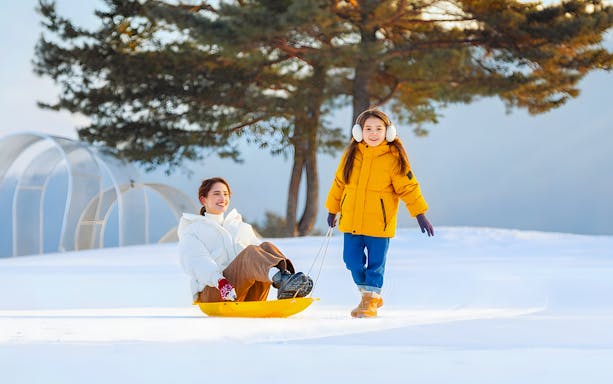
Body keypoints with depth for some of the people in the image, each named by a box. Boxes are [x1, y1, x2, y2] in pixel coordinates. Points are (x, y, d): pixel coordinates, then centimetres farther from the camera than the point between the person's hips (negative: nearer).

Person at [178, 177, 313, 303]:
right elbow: (196, 262, -5)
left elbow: (260, 257, 16)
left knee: (266, 247, -22)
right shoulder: (192, 231, 17)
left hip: (248, 298, 4)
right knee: (251, 252, -30)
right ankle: (282, 279, -63)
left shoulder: (242, 228, 32)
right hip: (212, 294, -4)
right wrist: (219, 281, -25)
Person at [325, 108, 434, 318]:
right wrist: (332, 209, 20)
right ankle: (366, 293, 27)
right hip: (351, 220, 3)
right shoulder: (352, 155, 5)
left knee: (375, 263, 3)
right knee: (352, 260, 6)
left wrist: (420, 214, -7)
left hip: (379, 223, -3)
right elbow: (339, 182, 15)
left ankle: (371, 301, 17)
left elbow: (408, 187, -4)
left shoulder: (393, 158, -5)